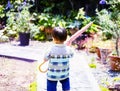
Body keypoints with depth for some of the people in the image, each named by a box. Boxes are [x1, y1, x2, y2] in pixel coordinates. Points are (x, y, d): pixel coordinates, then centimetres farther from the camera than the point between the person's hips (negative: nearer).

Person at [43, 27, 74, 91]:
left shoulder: (51, 50, -21)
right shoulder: (68, 49, -12)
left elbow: (45, 59, -9)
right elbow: (71, 55, 9)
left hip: (52, 75, -3)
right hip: (64, 75, 3)